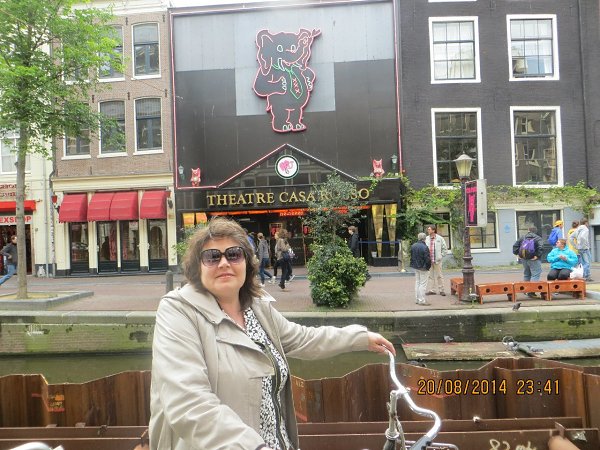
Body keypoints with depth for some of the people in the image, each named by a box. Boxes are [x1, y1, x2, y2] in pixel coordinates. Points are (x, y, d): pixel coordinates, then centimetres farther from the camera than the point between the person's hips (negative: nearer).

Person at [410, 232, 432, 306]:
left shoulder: (413, 246, 4)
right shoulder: (425, 247, -20)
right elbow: (427, 259, -18)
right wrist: (428, 267, -4)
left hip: (416, 267, 8)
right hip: (423, 268, -7)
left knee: (417, 283, 16)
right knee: (423, 284, -1)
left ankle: (417, 299, 21)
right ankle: (421, 300, 0)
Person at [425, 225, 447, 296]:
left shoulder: (440, 238, -5)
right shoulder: (426, 239, 5)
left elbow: (445, 249, 0)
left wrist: (440, 256, -4)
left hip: (437, 260, -4)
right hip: (429, 260, 4)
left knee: (439, 275, 4)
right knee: (431, 276, 9)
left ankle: (441, 290, 12)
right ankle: (433, 290, 17)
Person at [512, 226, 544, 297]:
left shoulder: (523, 238, 12)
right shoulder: (538, 238, -1)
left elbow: (515, 245, 8)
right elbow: (540, 247, -20)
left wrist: (517, 254, 7)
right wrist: (537, 255, -17)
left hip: (524, 259, 6)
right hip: (533, 259, -5)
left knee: (526, 274, 18)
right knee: (535, 275, -4)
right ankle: (531, 292, -13)